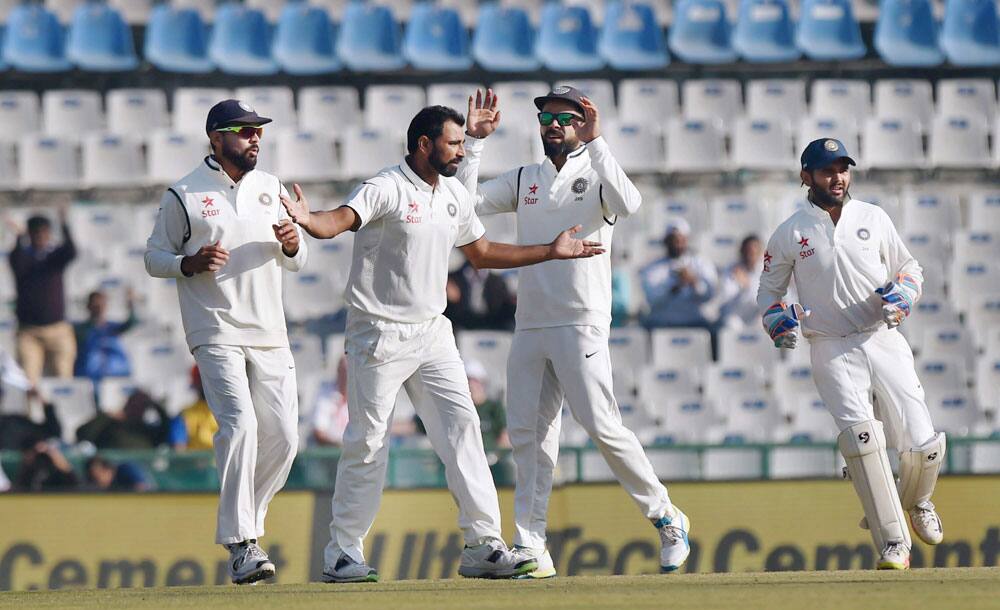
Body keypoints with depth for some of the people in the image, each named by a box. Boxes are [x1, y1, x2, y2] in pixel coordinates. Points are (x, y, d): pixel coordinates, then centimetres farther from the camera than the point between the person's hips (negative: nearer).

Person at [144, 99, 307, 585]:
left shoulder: (271, 190, 13)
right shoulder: (183, 196, -2)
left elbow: (296, 262, 18)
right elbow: (155, 258, 2)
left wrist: (291, 243, -6)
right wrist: (192, 263, -18)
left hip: (269, 334, 5)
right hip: (217, 334, -5)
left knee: (283, 435, 1)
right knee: (240, 423, -20)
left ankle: (245, 525, 22)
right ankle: (241, 546, -20)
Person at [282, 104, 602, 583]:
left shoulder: (455, 197, 11)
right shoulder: (386, 190, -13)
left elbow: (481, 253, 25)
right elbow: (338, 220, -31)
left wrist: (550, 252, 25)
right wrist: (306, 221, -54)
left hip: (432, 333, 7)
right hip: (379, 336, -7)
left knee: (461, 427, -2)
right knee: (366, 441, -3)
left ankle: (482, 546, -2)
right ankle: (343, 554, 6)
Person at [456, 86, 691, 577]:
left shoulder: (597, 175, 1)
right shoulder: (524, 180, 16)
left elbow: (629, 204, -22)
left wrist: (595, 142, -23)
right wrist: (474, 140, -1)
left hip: (581, 325, -5)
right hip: (530, 328, 6)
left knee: (602, 426, -12)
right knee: (528, 433, -1)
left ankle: (665, 516, 4)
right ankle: (531, 549, 0)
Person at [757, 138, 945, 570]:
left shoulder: (873, 219, 8)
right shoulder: (789, 235, 3)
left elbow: (910, 269, 17)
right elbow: (768, 291, 14)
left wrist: (902, 292, -6)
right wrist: (779, 319, -8)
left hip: (884, 339, 2)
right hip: (832, 352, -2)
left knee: (923, 444, -5)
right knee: (859, 433, -25)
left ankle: (916, 502, 32)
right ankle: (893, 543, -21)